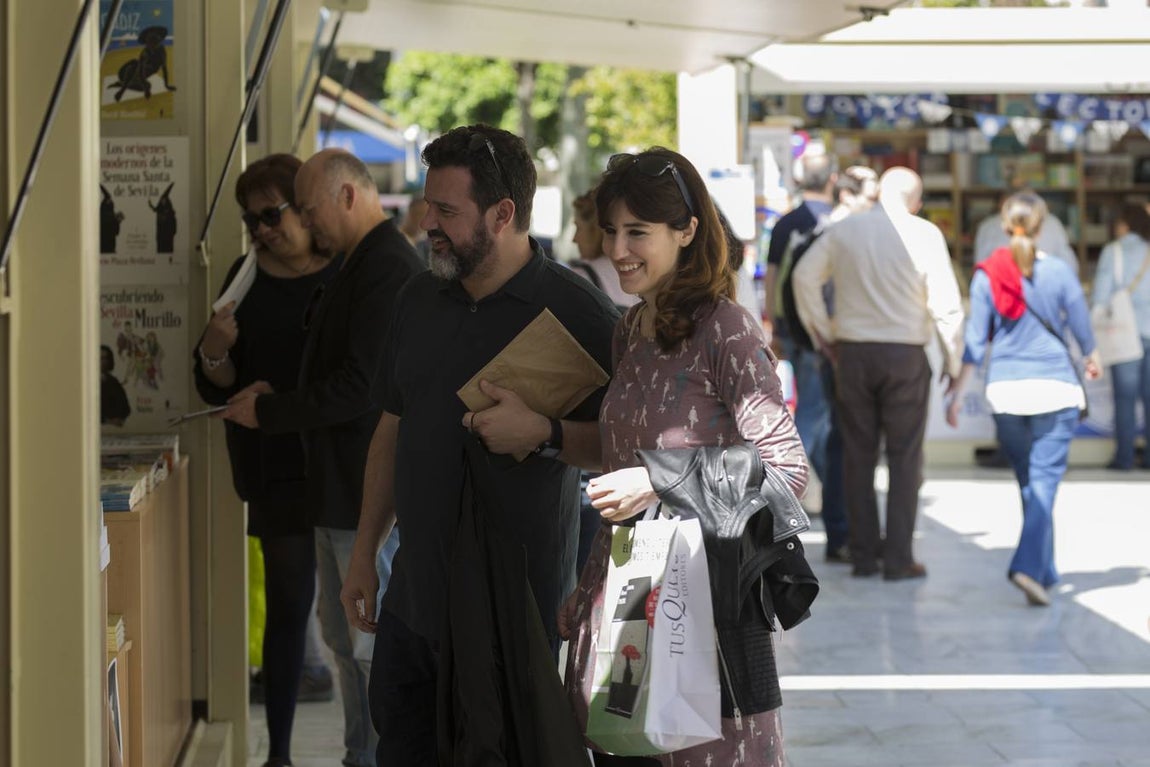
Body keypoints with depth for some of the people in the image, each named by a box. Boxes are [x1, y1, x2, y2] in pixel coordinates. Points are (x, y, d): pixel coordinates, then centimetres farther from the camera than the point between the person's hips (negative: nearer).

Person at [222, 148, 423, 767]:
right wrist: (277, 393, 9)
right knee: (343, 637, 18)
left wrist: (268, 412, -14)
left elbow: (361, 386, -24)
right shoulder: (359, 264, 14)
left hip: (372, 493, -11)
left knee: (377, 647, -5)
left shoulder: (388, 268, -19)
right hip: (339, 486, 11)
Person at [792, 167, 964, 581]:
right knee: (904, 458, 3)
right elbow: (945, 301, -8)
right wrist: (953, 360, 2)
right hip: (905, 356, -3)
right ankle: (899, 558, 2)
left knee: (858, 456, 10)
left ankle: (863, 556, 11)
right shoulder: (924, 234, -5)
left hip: (852, 353, 3)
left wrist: (822, 333, 8)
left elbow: (805, 274, 1)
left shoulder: (844, 229, 5)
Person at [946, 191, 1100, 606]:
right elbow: (1082, 326, 6)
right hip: (1054, 386, -2)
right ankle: (1029, 565, -22)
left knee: (1028, 482, 15)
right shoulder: (1059, 272, -6)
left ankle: (1046, 571, 23)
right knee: (1044, 481, -5)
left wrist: (957, 393, 4)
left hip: (1005, 389, 2)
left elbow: (975, 341, -3)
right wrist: (1093, 359, 27)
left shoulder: (987, 275, -3)